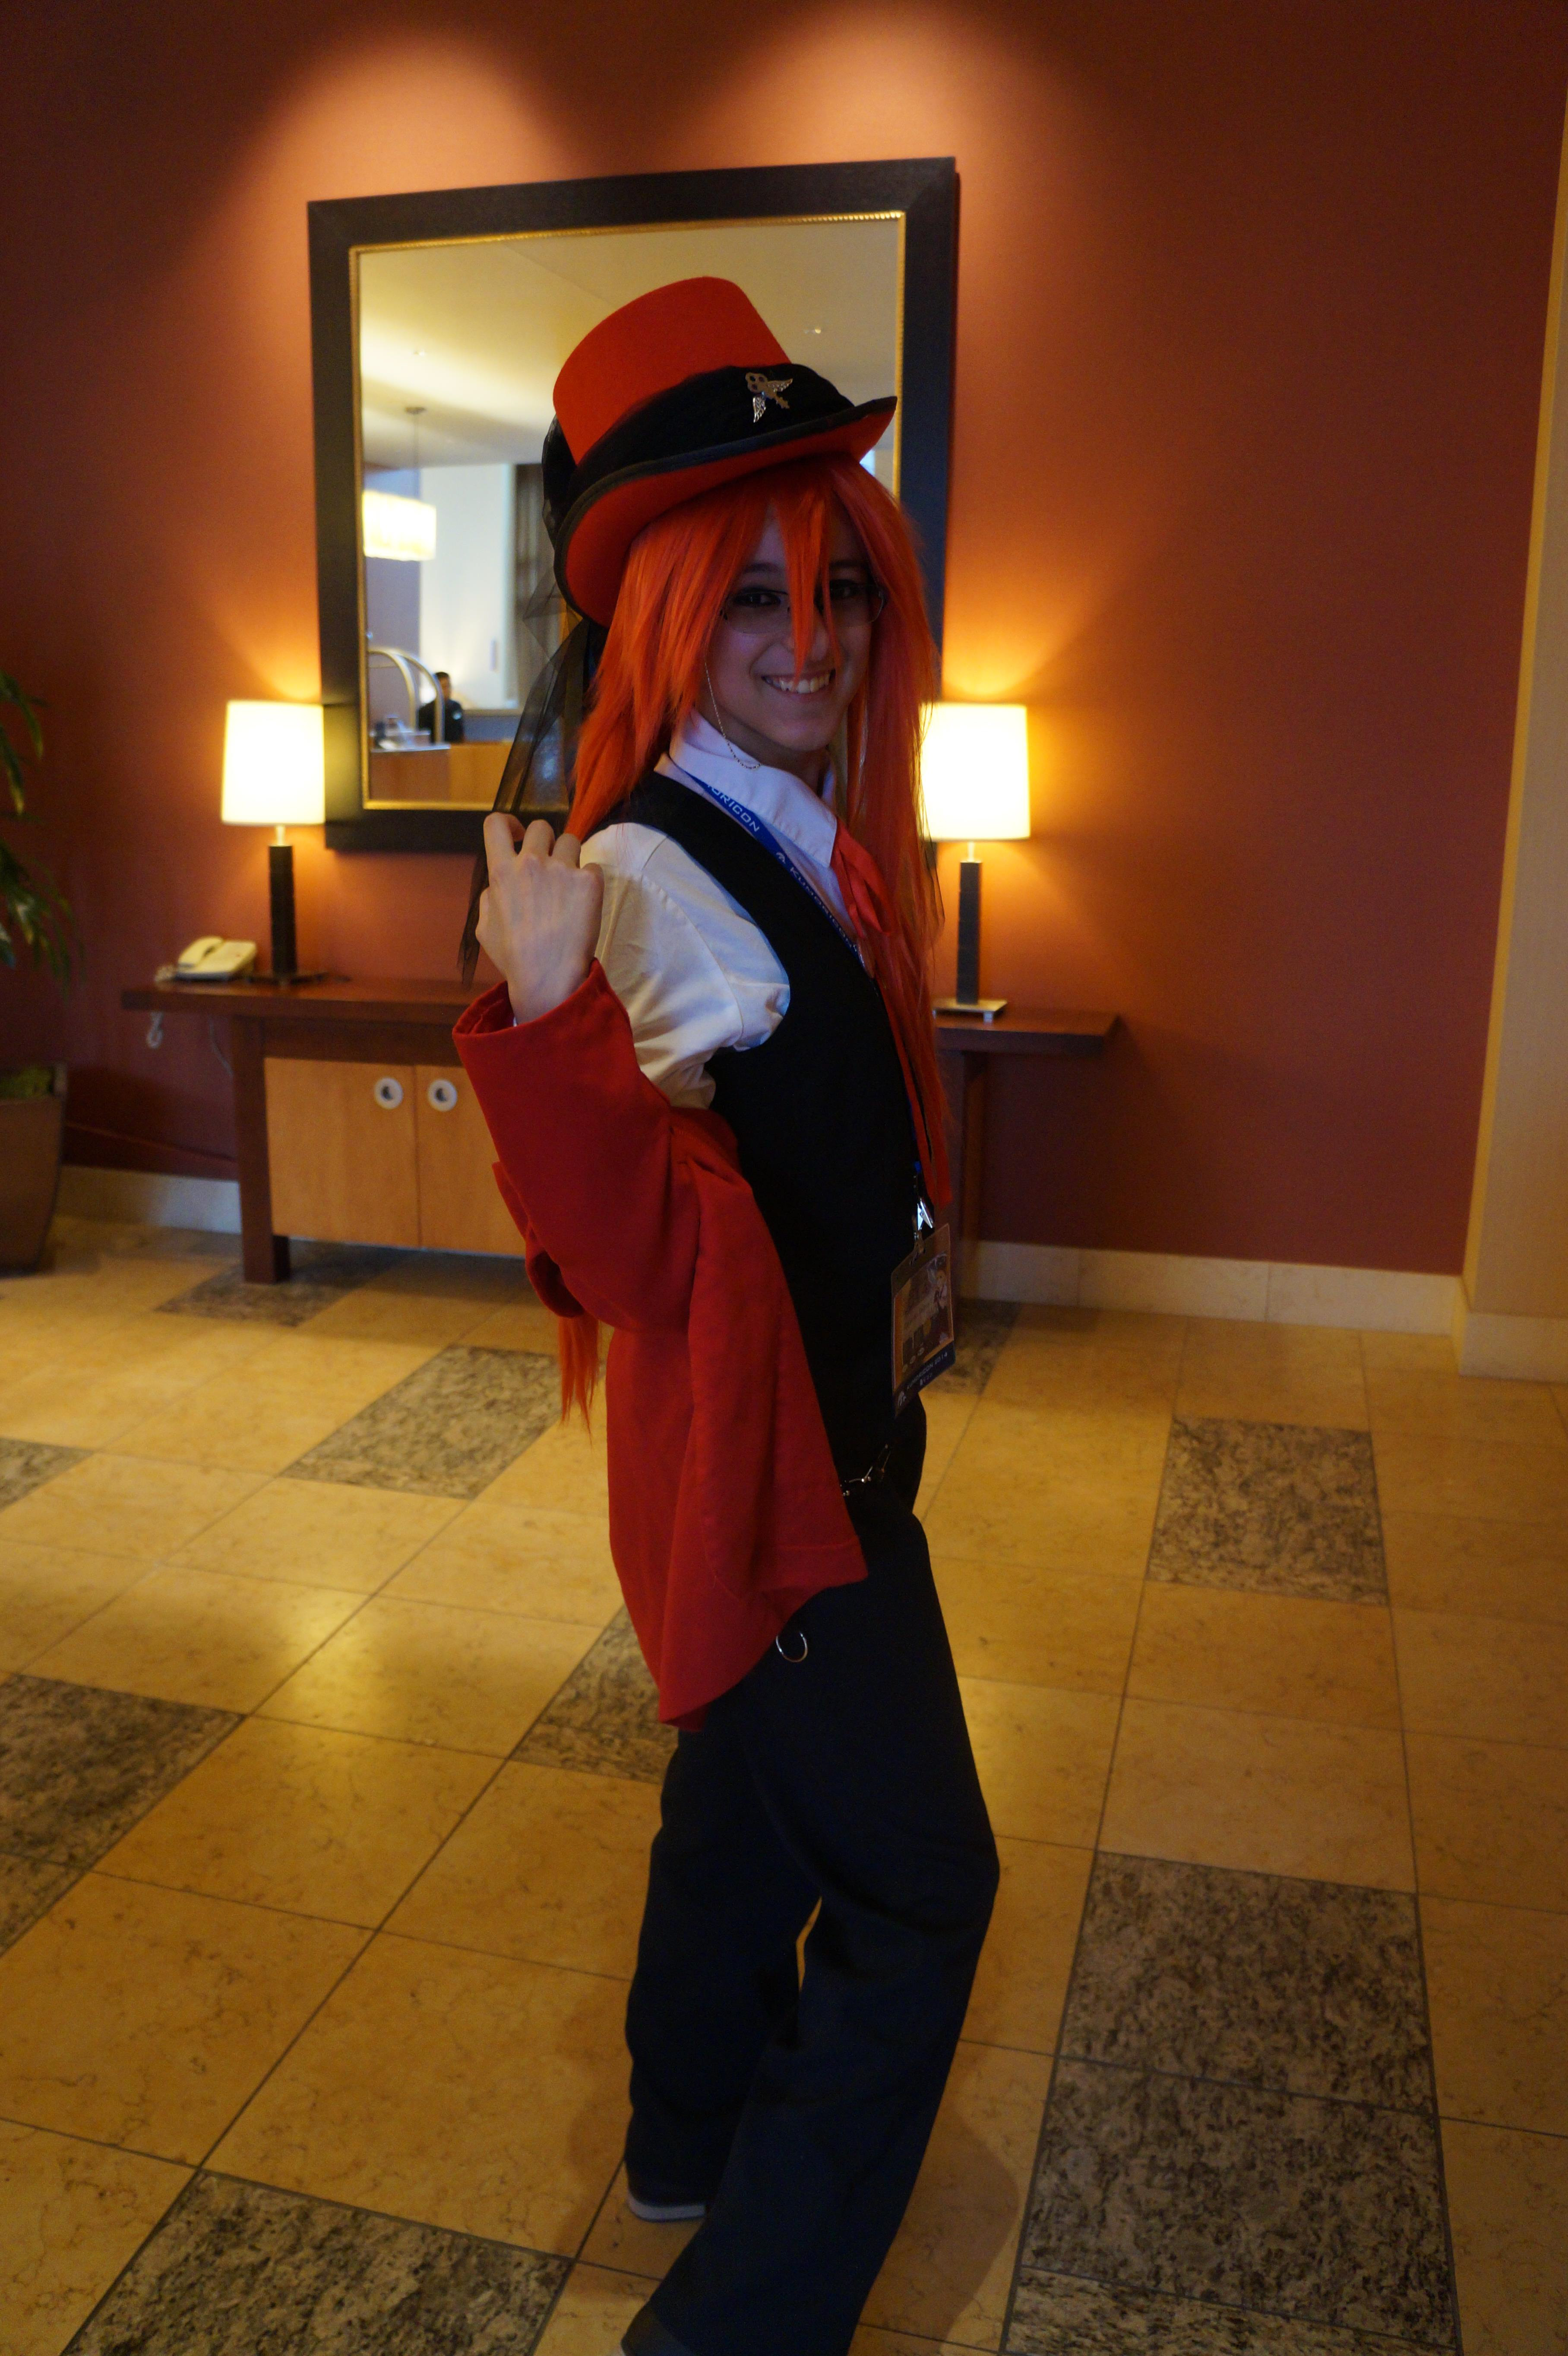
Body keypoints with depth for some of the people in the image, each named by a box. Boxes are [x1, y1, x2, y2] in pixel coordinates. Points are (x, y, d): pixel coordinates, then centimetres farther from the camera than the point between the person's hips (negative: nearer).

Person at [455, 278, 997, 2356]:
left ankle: (700, 2122, 51)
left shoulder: (806, 843, 4)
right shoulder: (655, 880, -25)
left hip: (830, 1428, 10)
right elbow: (649, 1267, -33)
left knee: (750, 1785, 26)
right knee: (919, 1886, 2)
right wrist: (539, 1021, -44)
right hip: (755, 1450, -9)